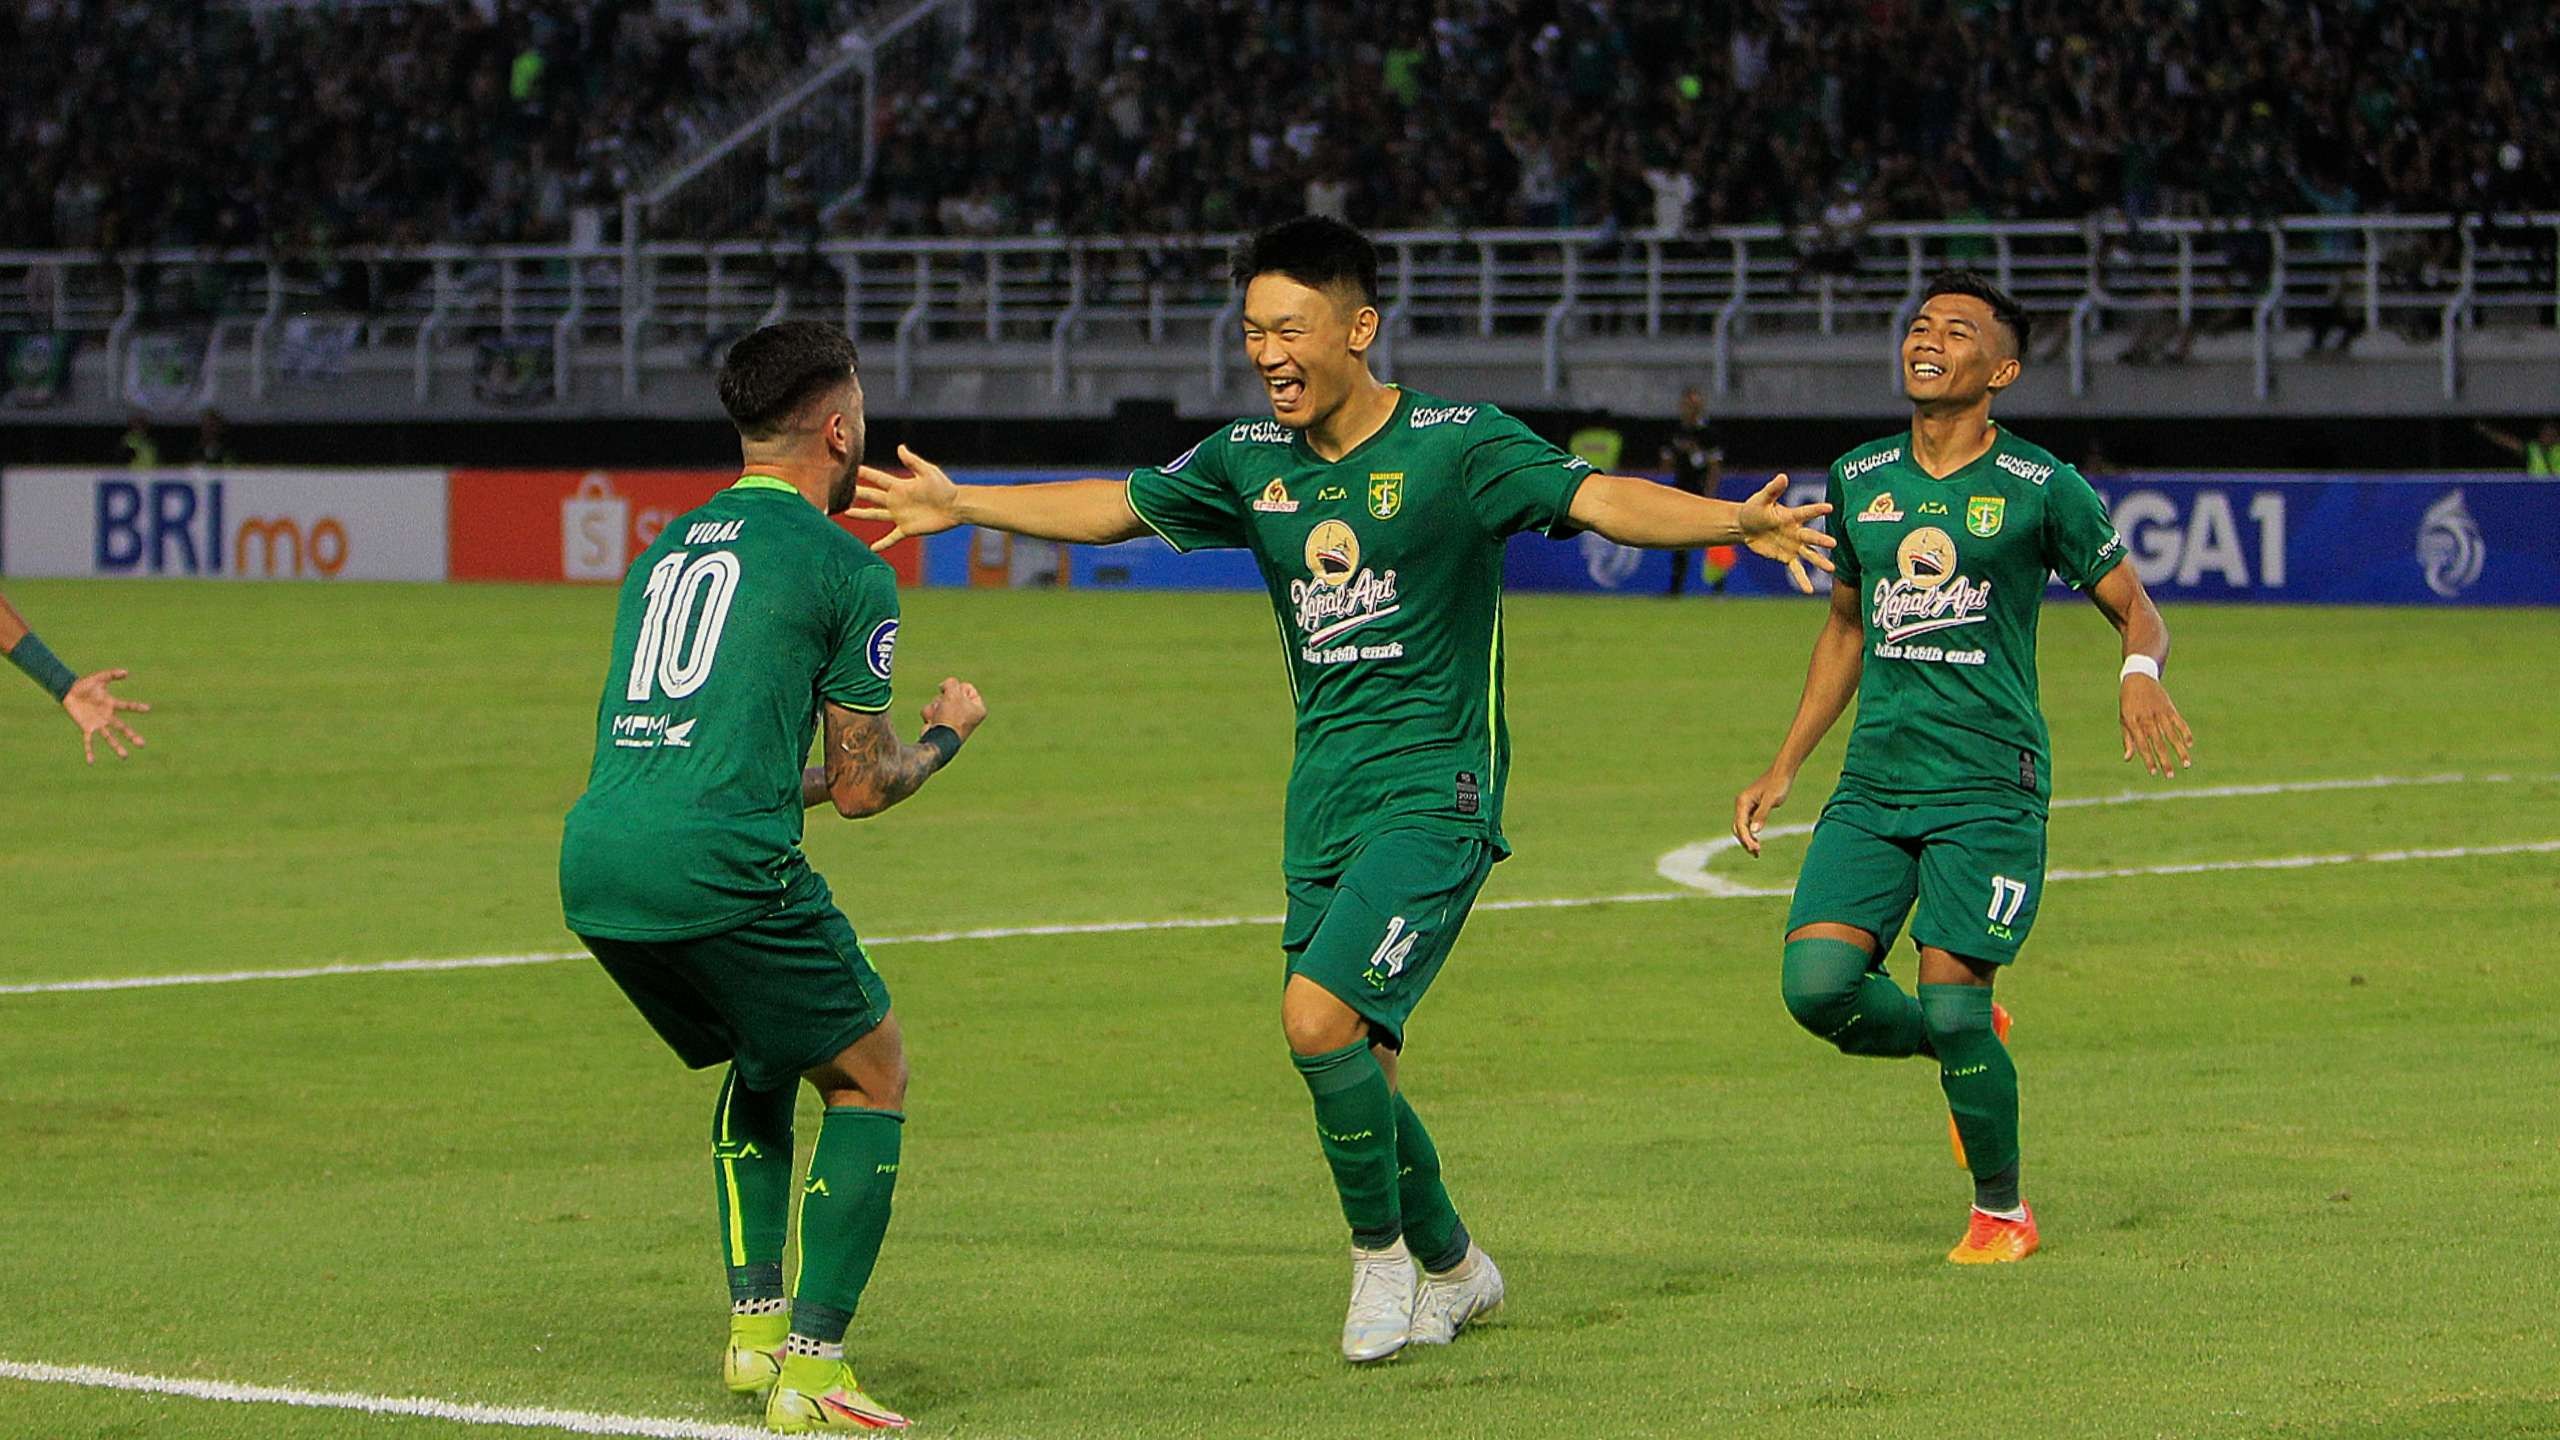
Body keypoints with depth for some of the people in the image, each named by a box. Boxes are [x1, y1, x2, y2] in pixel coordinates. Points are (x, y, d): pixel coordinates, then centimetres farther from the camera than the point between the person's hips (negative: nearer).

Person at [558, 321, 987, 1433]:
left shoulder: (664, 550, 23)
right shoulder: (845, 569, 2)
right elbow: (863, 786, 6)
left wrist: (811, 774, 44)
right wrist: (946, 735, 27)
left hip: (591, 862, 7)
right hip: (717, 870, -7)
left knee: (761, 1061, 30)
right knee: (870, 1078, 10)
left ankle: (755, 1322, 22)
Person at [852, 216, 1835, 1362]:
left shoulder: (1455, 444, -10)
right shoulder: (1252, 459, 8)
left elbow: (1598, 498, -22)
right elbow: (1112, 507, 22)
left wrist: (1734, 521, -38)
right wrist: (962, 504, 24)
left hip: (1434, 791, -6)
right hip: (1323, 799, 6)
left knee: (1319, 1018, -21)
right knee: (1358, 1073, 9)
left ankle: (1381, 1252, 0)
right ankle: (1450, 1268, 31)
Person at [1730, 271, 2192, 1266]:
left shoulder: (2040, 490, -2)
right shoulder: (1858, 480, 12)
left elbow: (2134, 606, 6)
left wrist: (2140, 673, -18)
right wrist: (1783, 769, 21)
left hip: (1990, 787, -5)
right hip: (1873, 783, 5)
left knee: (1951, 1000, -11)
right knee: (1817, 984, -12)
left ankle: (2003, 1211, 12)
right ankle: (1967, 1043, 20)